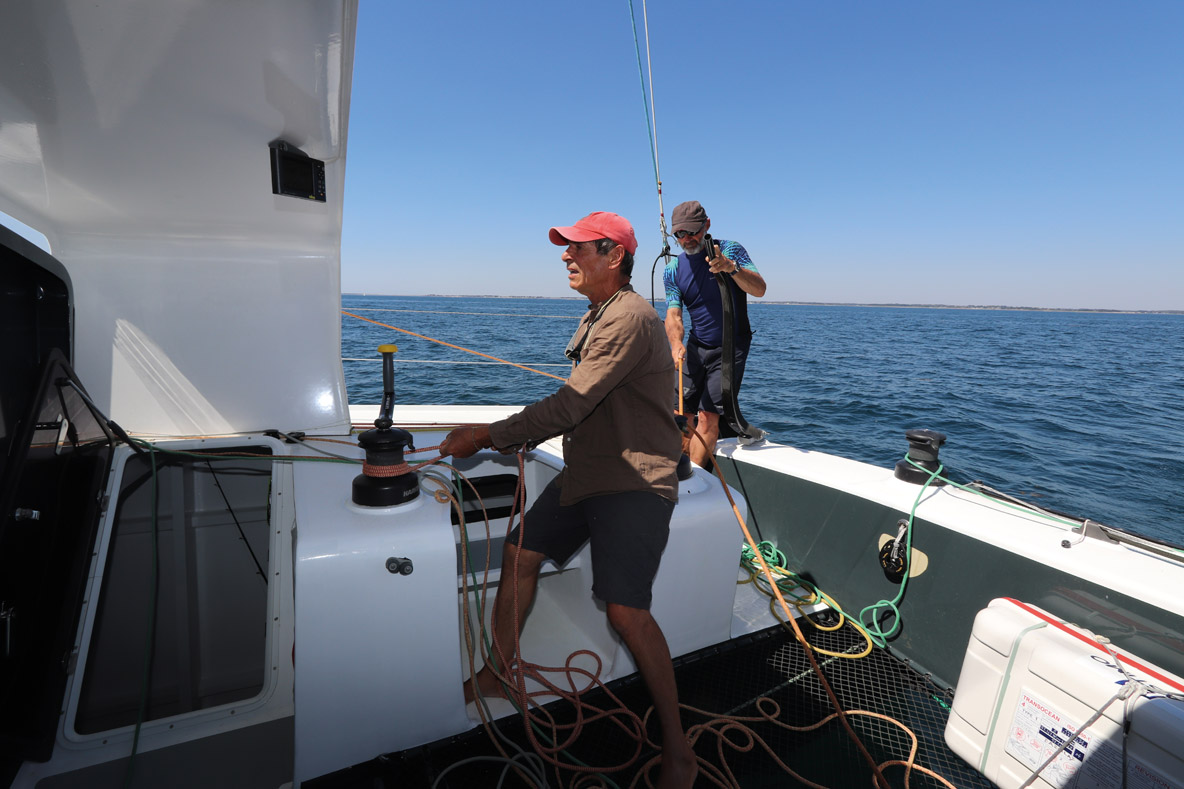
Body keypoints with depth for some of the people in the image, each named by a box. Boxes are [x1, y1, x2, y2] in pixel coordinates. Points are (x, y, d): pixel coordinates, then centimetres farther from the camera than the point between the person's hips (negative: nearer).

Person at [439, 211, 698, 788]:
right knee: (520, 550, 8)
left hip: (635, 480, -9)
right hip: (585, 472, 10)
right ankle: (496, 675, 26)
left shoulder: (631, 318, -17)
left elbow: (572, 404, -22)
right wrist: (515, 437, 13)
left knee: (626, 609, -14)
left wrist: (491, 435, -15)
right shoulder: (598, 317, 17)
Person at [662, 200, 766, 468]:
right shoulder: (673, 270, 2)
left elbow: (759, 289, -23)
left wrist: (731, 267, -42)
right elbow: (673, 314, -9)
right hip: (696, 346, 5)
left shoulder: (730, 250, -9)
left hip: (730, 348, -4)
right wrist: (676, 342, -31)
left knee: (708, 416, -13)